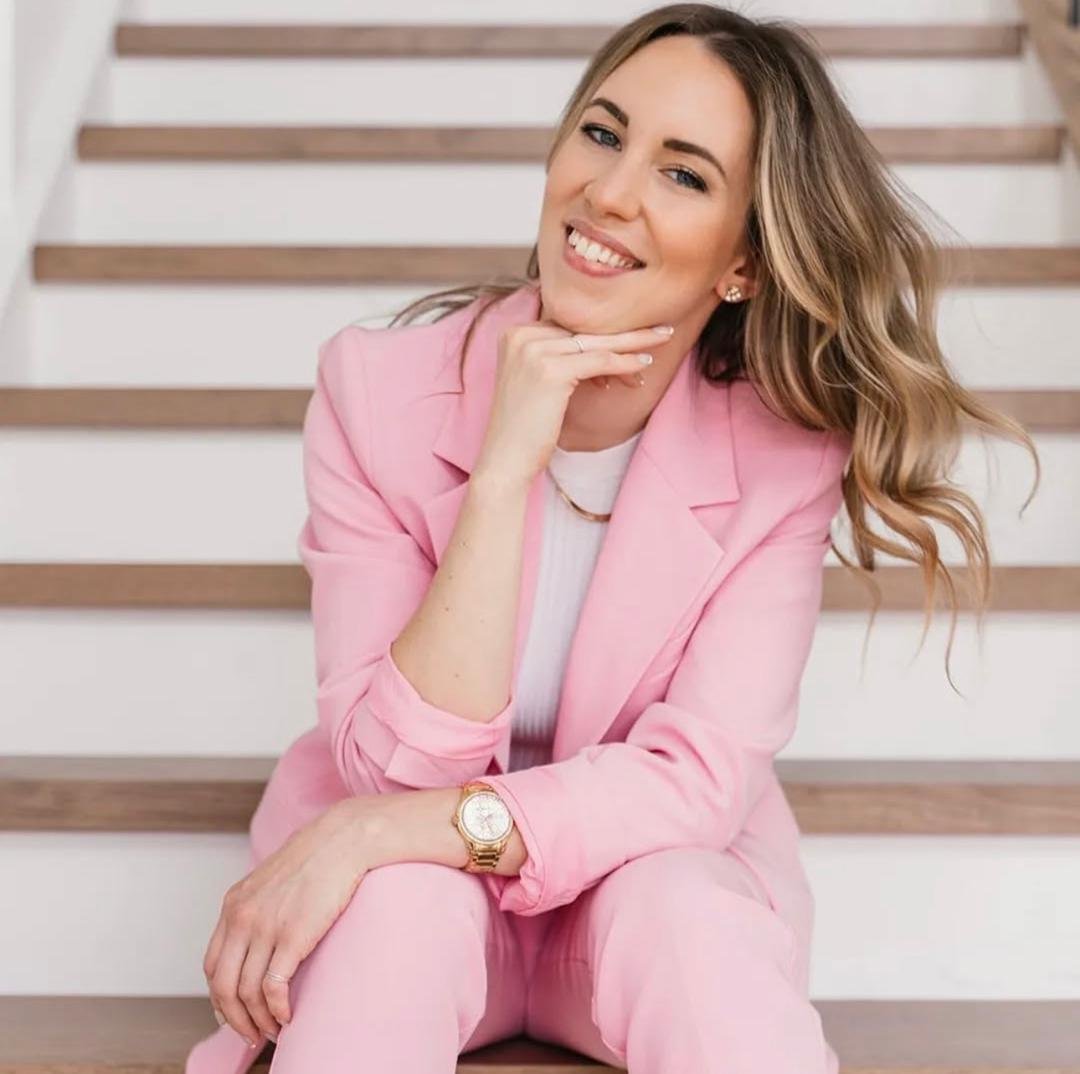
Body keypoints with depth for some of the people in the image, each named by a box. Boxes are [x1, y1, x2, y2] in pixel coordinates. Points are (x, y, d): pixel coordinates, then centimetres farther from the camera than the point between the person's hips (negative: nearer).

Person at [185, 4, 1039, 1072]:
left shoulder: (782, 455, -15)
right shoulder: (378, 389, -17)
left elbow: (700, 778, -21)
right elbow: (400, 768, -22)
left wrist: (377, 832, -31)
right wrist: (507, 466, -32)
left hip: (657, 875, 1)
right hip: (403, 902, -1)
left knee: (675, 905, -32)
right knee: (404, 897, -34)